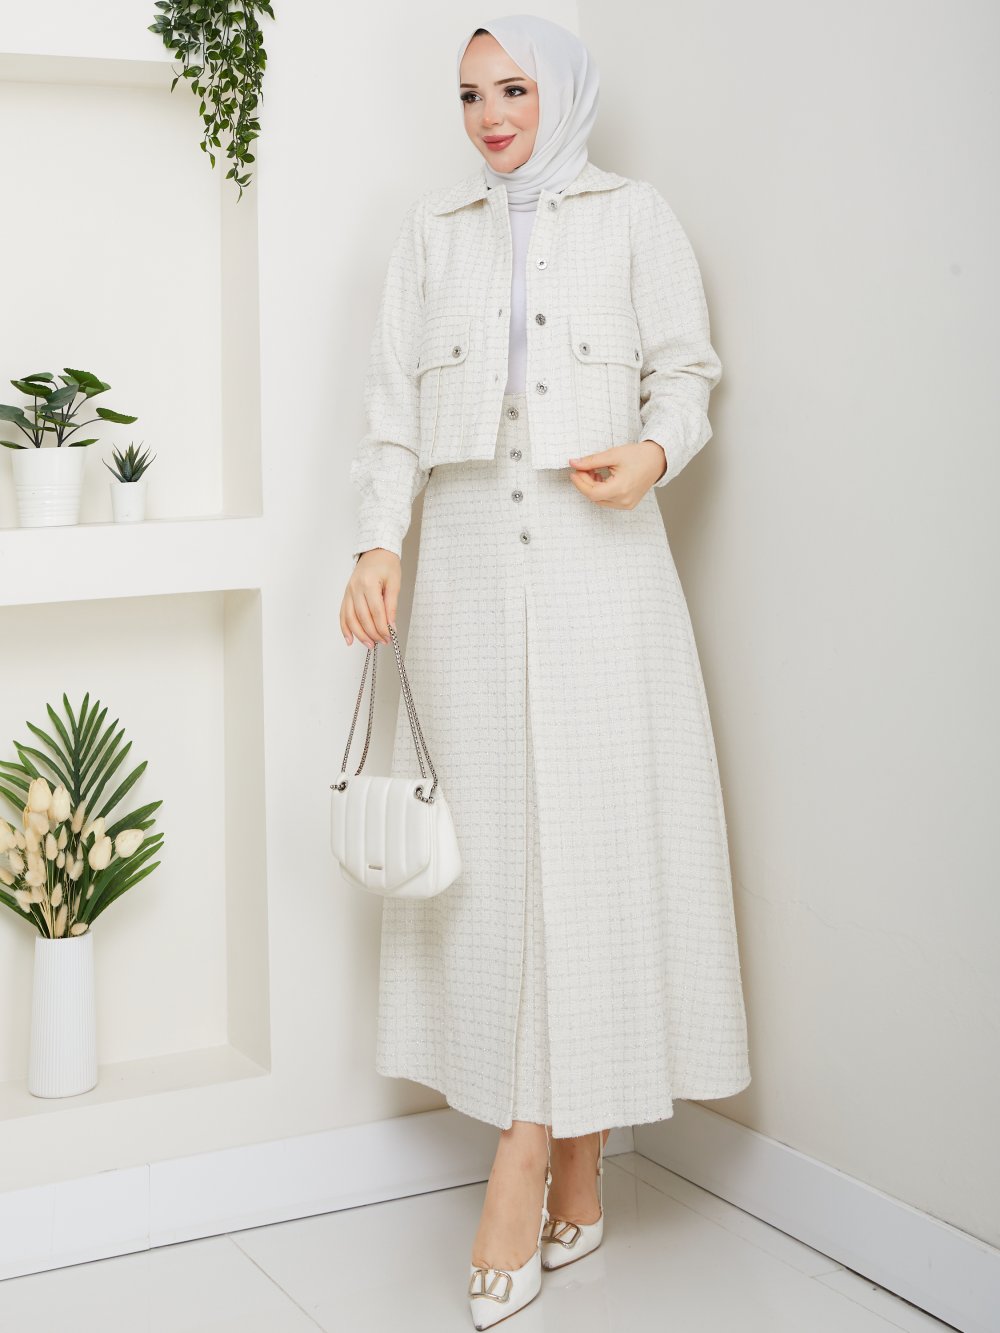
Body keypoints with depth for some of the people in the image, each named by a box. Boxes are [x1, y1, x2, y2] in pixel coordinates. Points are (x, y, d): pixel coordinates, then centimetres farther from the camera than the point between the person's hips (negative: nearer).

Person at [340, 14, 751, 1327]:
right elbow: (396, 403, 11)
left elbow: (685, 369, 6)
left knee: (594, 835, -8)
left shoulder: (634, 217, 10)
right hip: (469, 557, 3)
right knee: (489, 838, -1)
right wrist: (378, 542, -2)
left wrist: (655, 453, -15)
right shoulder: (430, 233, 17)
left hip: (596, 564, -2)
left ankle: (535, 1156, -1)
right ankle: (570, 1178, 7)